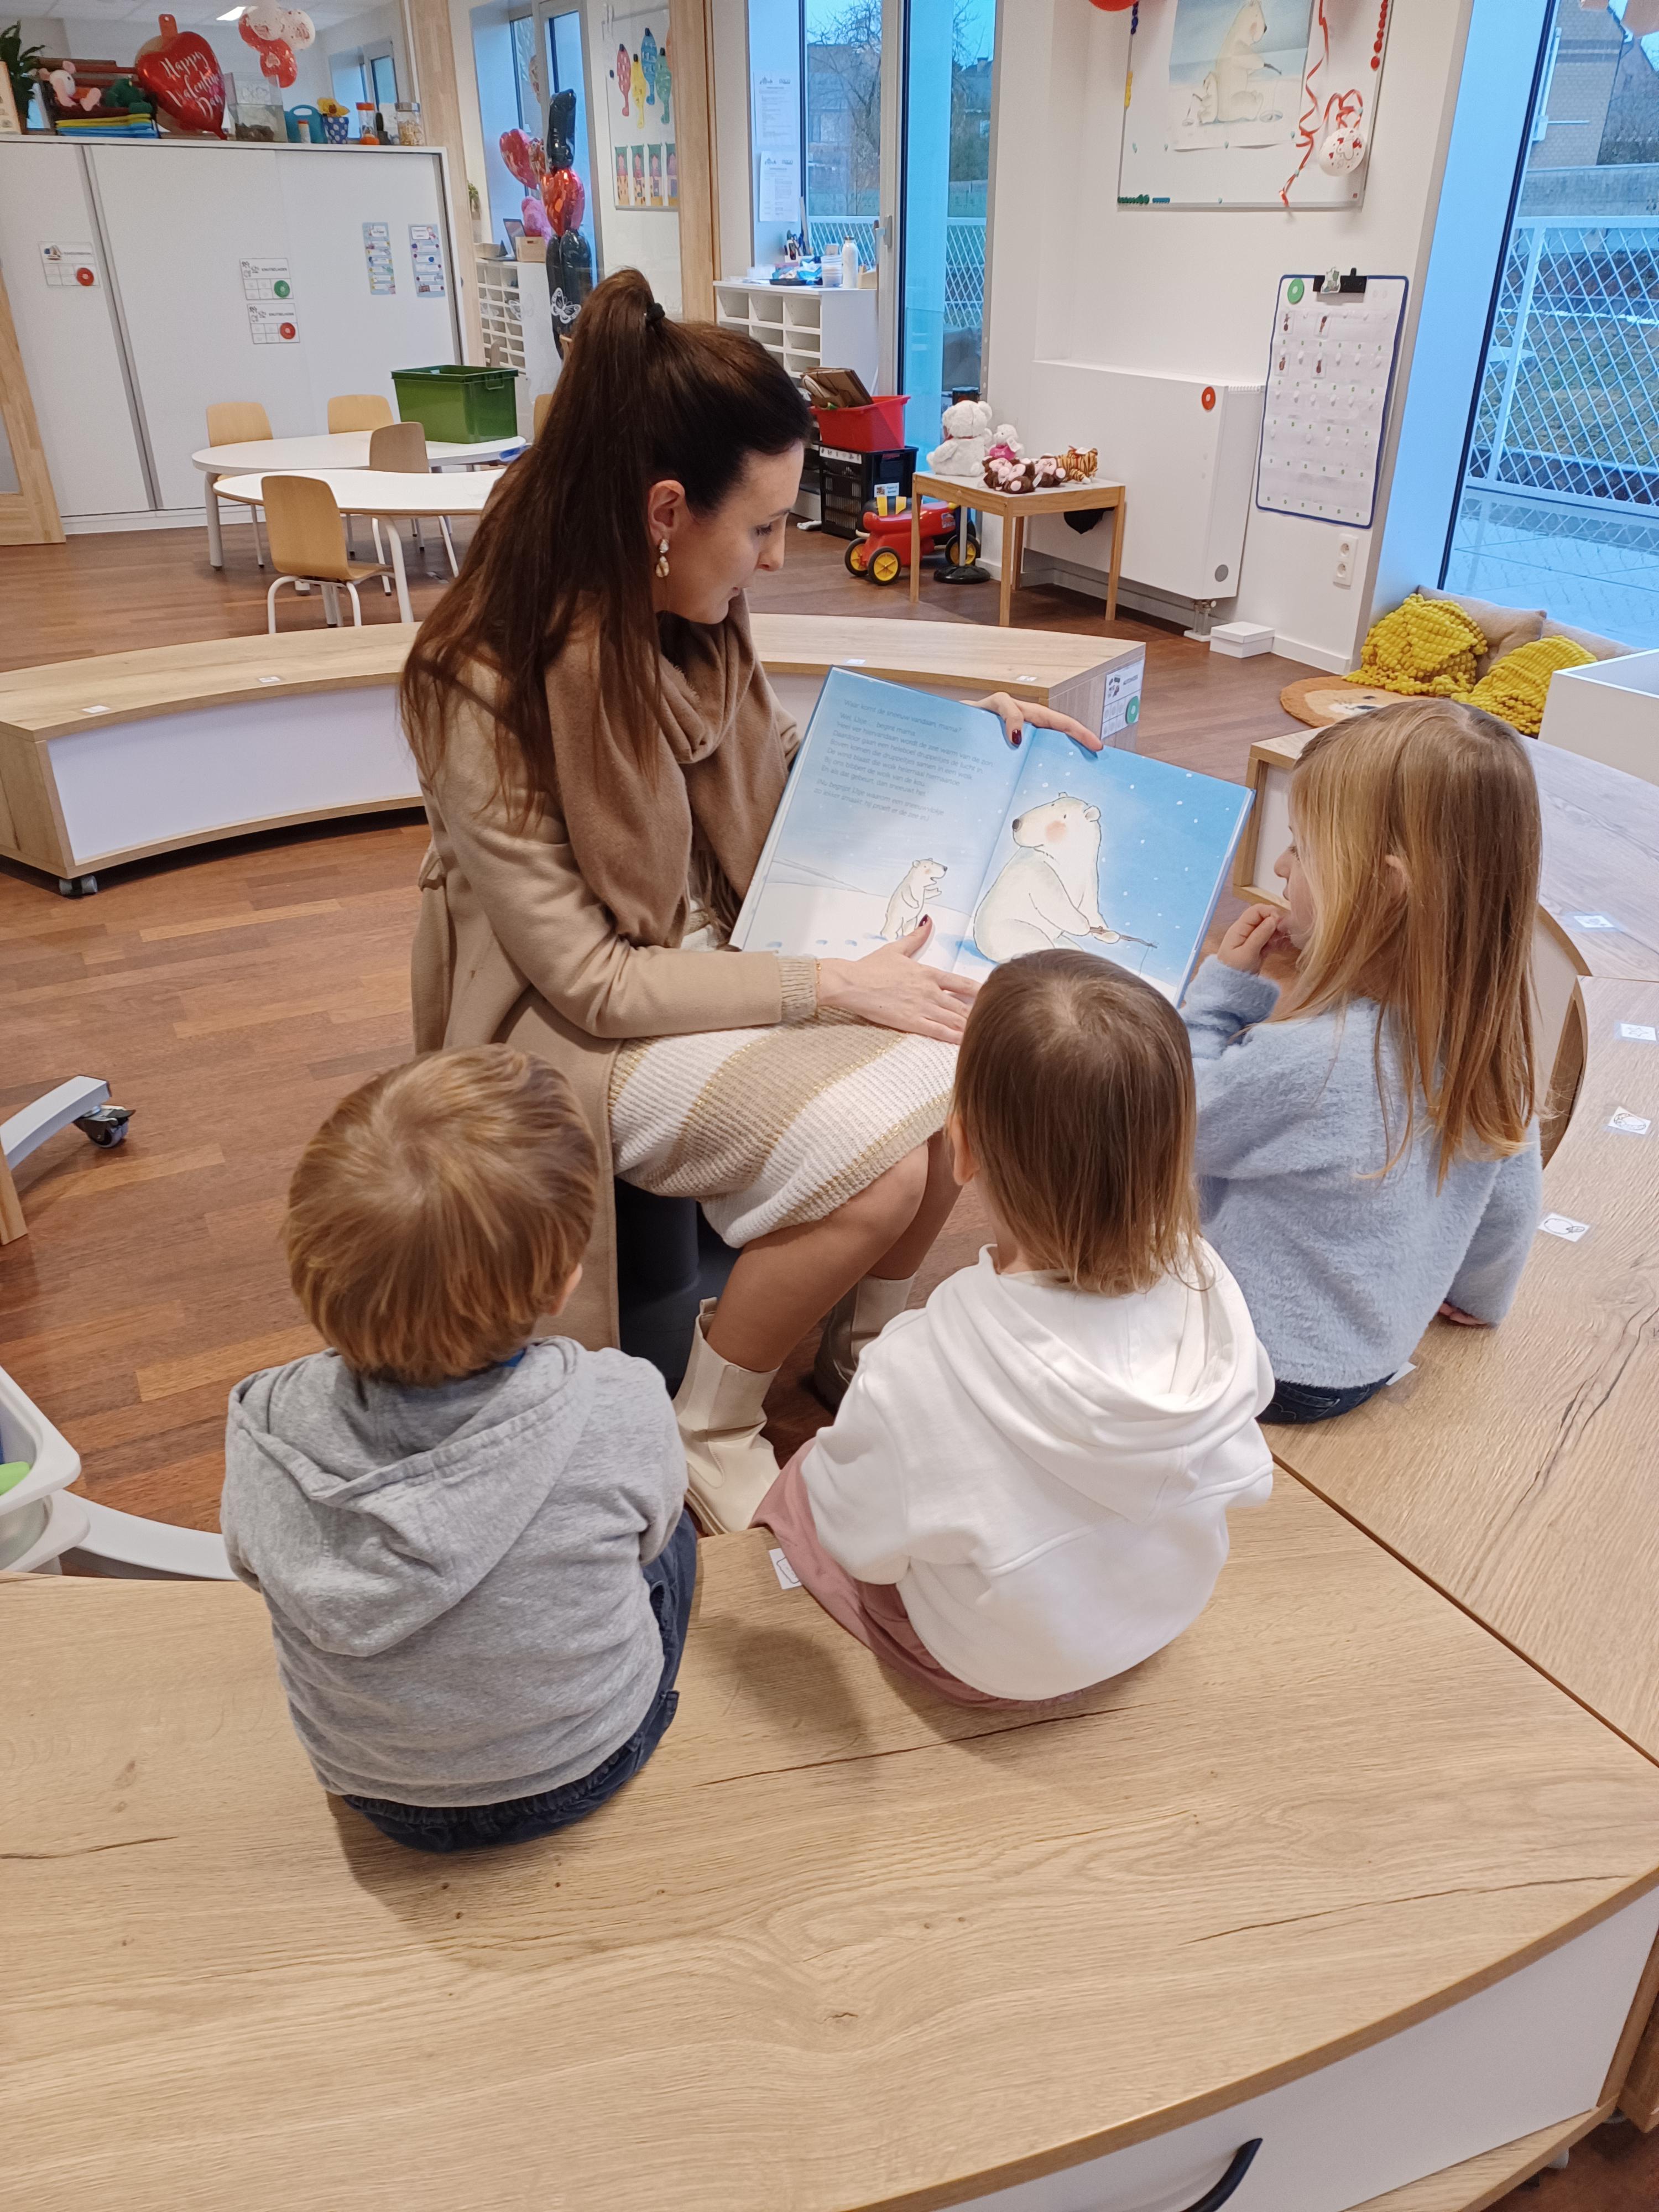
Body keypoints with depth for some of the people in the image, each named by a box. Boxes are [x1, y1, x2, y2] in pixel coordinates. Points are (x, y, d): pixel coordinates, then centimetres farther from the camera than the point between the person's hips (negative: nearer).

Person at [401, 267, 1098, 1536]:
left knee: (961, 1073, -12)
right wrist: (831, 989, -23)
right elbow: (589, 979, -22)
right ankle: (708, 1434, 1)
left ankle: (864, 1346, 13)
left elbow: (780, 769, 15)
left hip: (719, 956, 7)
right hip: (580, 1027, -7)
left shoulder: (692, 622, -4)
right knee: (873, 1165, -24)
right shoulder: (487, 694, -24)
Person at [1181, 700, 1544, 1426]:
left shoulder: (1306, 1060, -36)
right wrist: (1476, 1297, 23)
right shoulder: (1494, 1038, -12)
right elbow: (1510, 1207, 4)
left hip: (1268, 1368, -7)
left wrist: (1223, 990, -11)